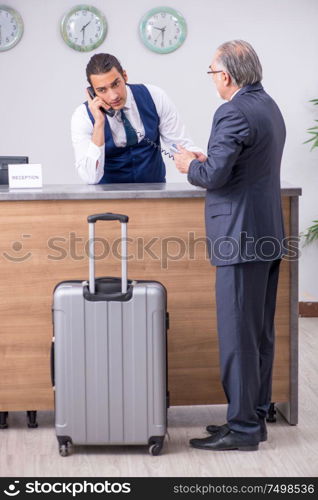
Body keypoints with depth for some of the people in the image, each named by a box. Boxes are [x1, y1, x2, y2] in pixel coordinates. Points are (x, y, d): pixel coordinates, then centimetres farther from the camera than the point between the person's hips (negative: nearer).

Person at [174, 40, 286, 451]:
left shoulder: (234, 113, -17)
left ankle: (242, 429, 1)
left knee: (237, 334, -4)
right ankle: (255, 415, 23)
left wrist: (189, 165, -4)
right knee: (260, 332, 14)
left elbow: (214, 176, -23)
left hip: (242, 239, -10)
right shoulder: (268, 106, 14)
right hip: (267, 236, 10)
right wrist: (205, 161, 17)